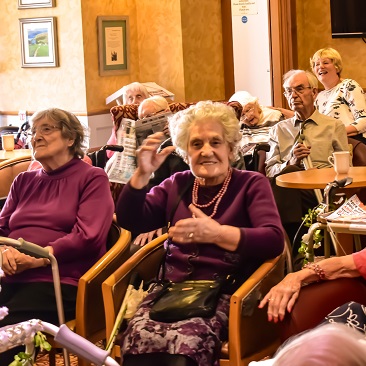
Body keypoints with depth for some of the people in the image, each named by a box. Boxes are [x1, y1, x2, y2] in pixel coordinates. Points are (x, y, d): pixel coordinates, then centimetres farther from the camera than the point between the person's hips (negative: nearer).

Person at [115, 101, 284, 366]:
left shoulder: (251, 184, 8)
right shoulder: (177, 185, 21)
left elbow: (274, 241, -8)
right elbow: (129, 221, 12)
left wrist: (216, 233, -21)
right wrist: (143, 174, -1)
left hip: (225, 291, -3)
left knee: (185, 341, -36)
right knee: (140, 337, -32)